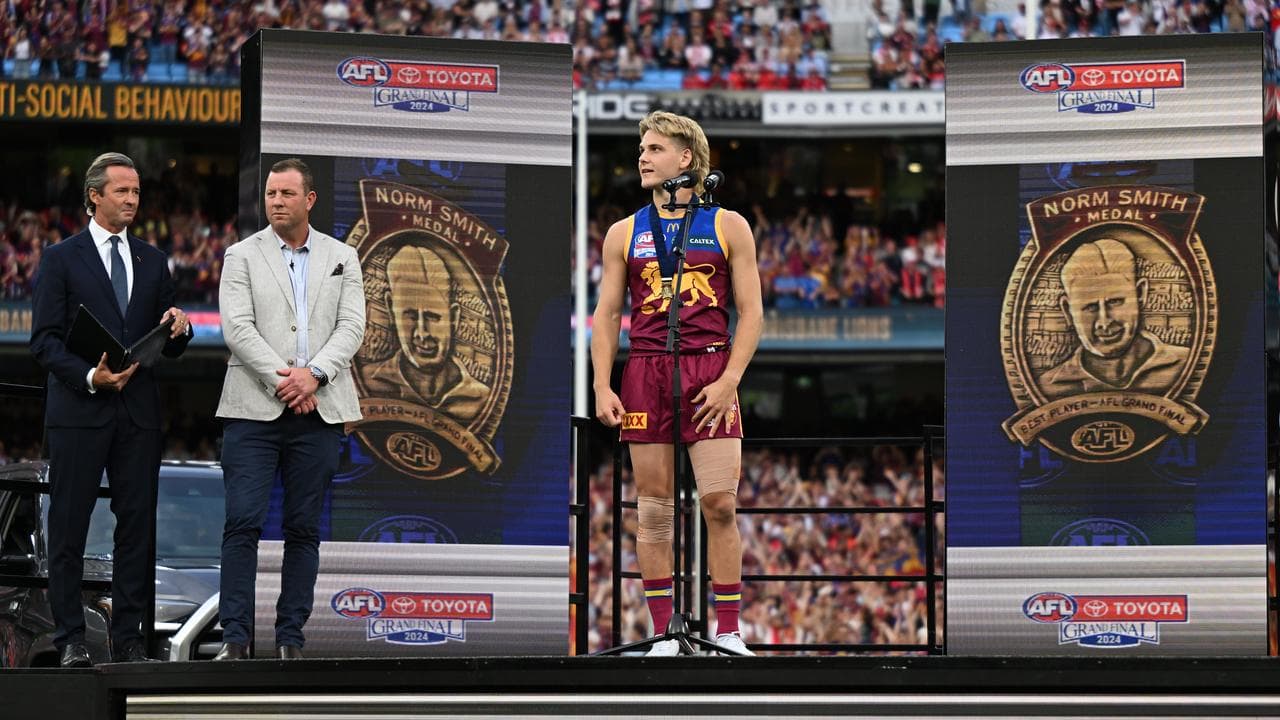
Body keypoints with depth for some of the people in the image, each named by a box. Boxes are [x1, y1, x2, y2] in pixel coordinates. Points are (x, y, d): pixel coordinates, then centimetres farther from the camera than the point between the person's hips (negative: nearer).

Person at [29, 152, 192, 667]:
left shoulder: (153, 262, 15)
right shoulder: (61, 259, 2)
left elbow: (169, 350, 17)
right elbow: (44, 339, -5)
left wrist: (178, 329, -7)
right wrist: (89, 376, -18)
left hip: (138, 411, 4)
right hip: (78, 411, -4)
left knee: (137, 524, 2)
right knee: (69, 527, -2)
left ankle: (128, 638, 7)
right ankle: (70, 639, 2)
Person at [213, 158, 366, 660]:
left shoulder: (342, 258, 12)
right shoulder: (242, 256, 6)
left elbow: (352, 326, 3)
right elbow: (237, 327, -4)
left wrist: (314, 374, -13)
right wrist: (282, 379, -14)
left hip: (318, 411, 2)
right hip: (254, 409, -2)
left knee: (304, 528, 3)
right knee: (244, 523, -9)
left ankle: (291, 637, 7)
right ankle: (235, 637, -7)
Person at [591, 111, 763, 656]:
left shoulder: (728, 227, 7)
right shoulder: (624, 234, 12)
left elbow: (751, 312, 4)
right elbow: (607, 314, 12)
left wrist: (729, 379, -8)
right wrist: (602, 388, 0)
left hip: (710, 371, -2)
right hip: (645, 372, 2)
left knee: (719, 503, -10)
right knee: (654, 509, 1)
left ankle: (728, 633, -4)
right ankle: (663, 635, 6)